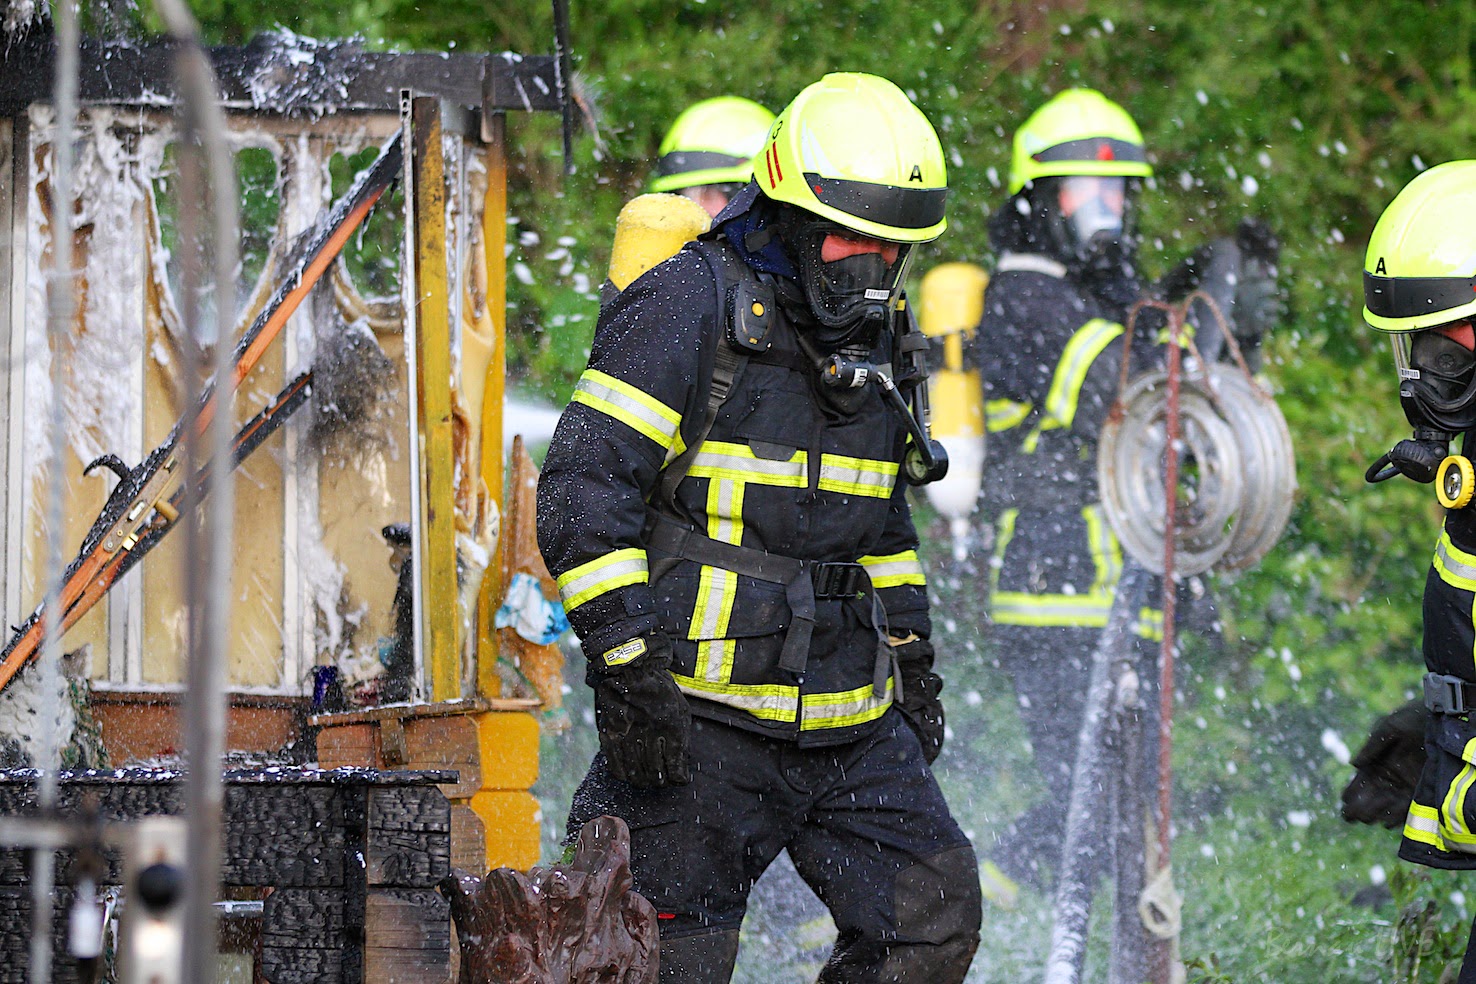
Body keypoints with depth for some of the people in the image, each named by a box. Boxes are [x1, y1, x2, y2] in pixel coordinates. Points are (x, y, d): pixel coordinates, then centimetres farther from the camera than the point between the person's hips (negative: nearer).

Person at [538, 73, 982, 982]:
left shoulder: (867, 336, 13)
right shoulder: (688, 310, -12)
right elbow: (583, 497, -17)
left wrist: (913, 655, 24)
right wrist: (631, 668, -22)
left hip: (849, 724, 7)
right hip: (702, 715, -7)